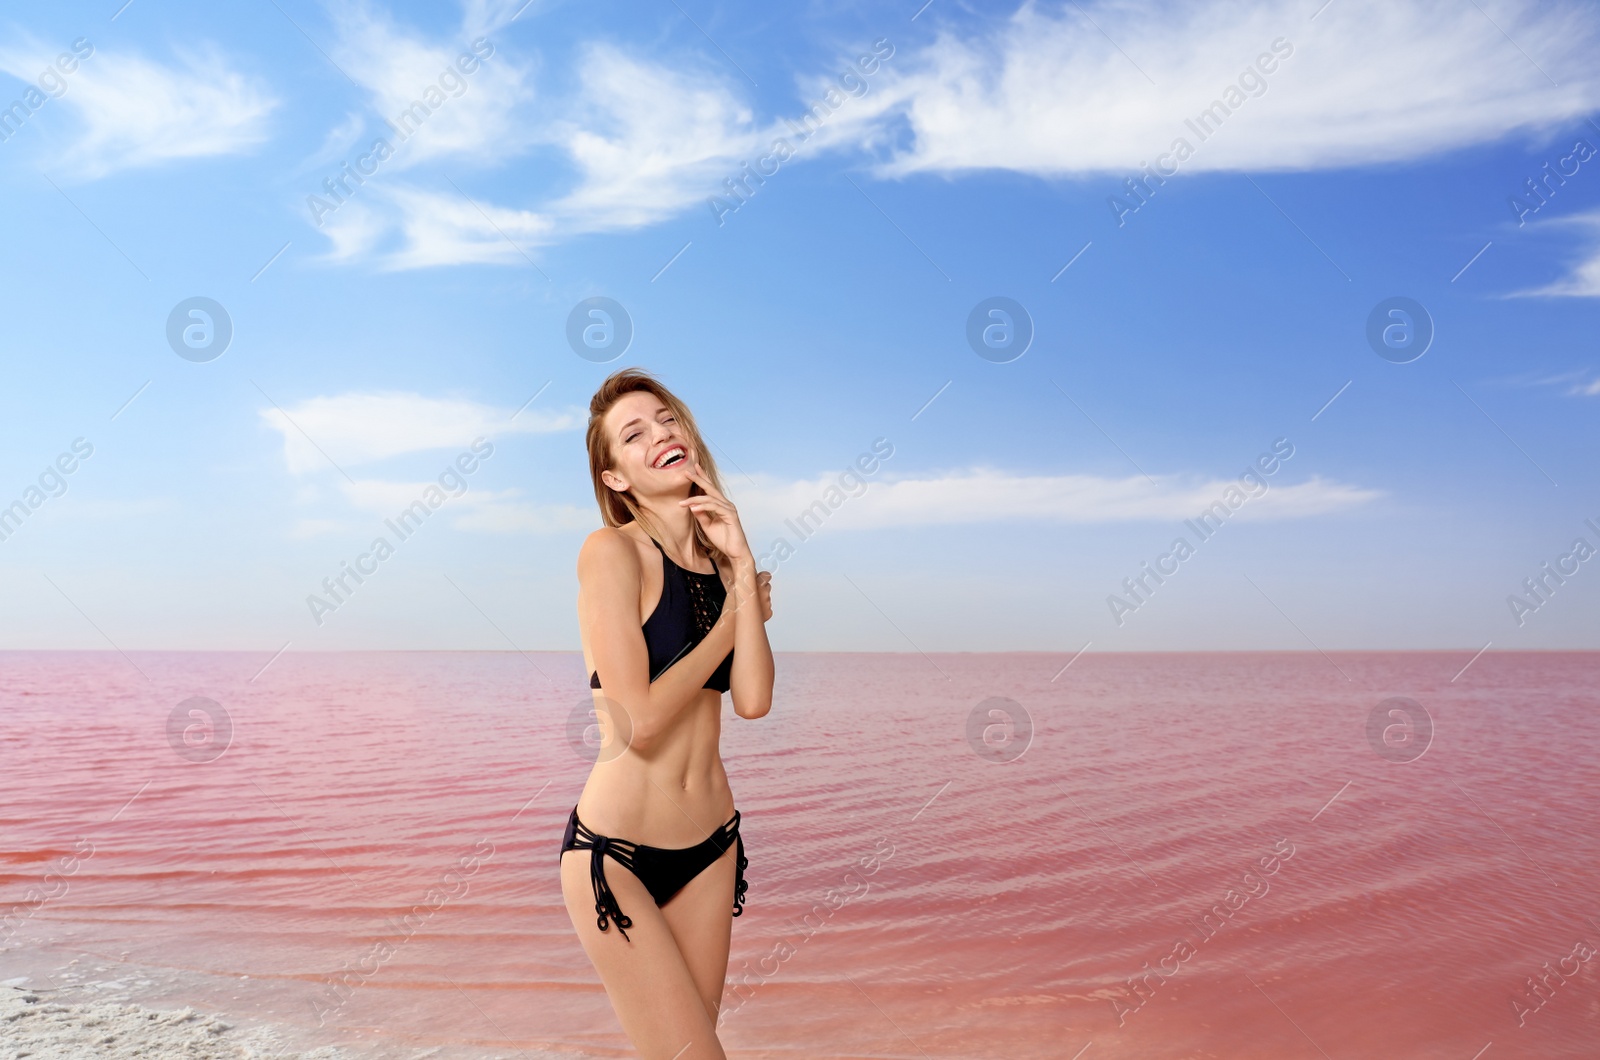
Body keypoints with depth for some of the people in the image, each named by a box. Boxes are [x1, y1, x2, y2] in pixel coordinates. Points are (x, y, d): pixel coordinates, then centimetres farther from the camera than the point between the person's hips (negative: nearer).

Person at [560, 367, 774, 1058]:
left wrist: (742, 566, -10)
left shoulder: (721, 563, 5)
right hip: (618, 851, -6)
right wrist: (734, 620, -10)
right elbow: (641, 721, -20)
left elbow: (753, 701, -9)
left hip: (710, 845, 6)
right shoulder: (612, 551, -13)